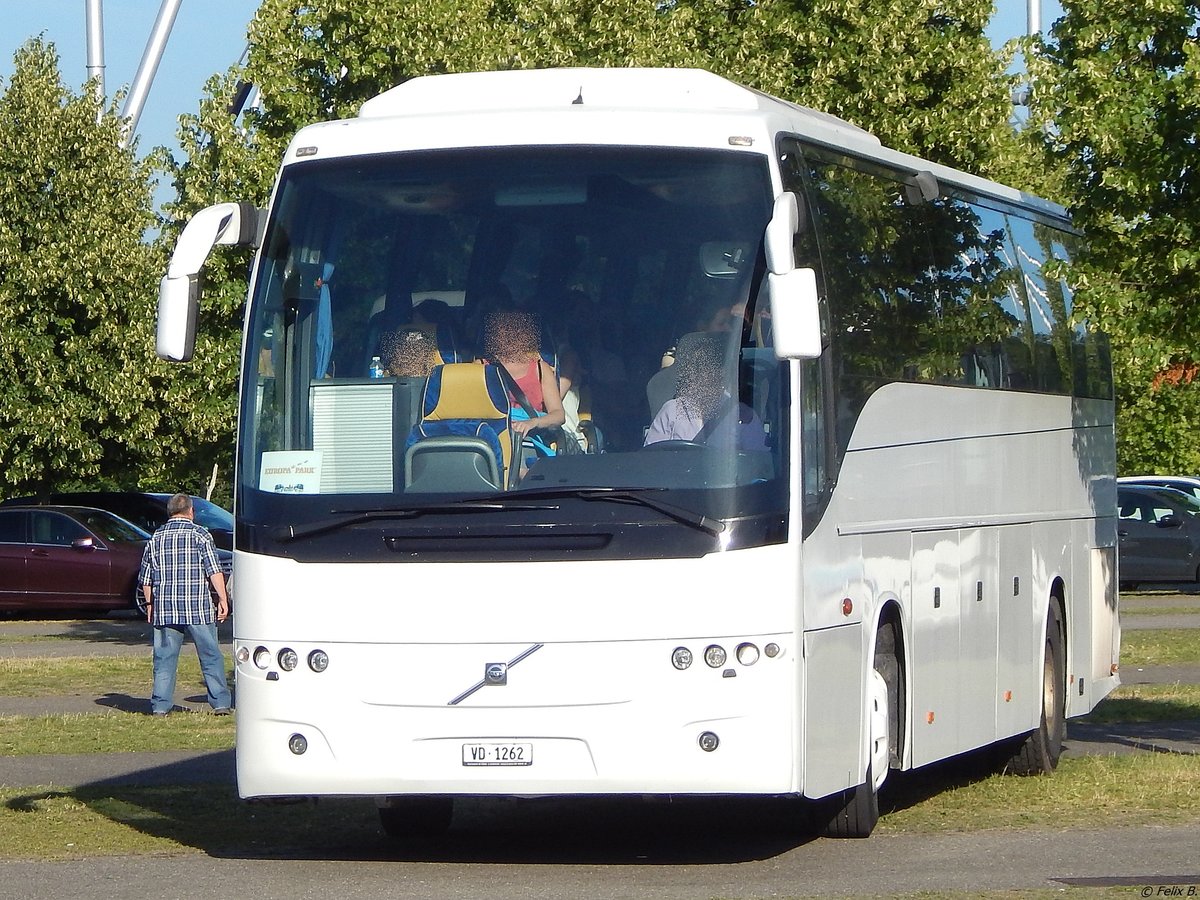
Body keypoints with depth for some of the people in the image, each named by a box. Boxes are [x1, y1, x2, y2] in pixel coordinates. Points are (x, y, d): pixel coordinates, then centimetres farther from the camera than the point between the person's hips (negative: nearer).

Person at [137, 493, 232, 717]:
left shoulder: (155, 538, 11)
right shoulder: (200, 534, -1)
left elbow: (145, 578, 15)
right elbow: (214, 571, -9)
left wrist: (149, 604, 25)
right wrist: (223, 599, -6)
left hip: (164, 609, 3)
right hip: (198, 609, -3)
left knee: (164, 658, 6)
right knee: (211, 656, 5)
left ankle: (160, 706, 1)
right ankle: (220, 703, 4)